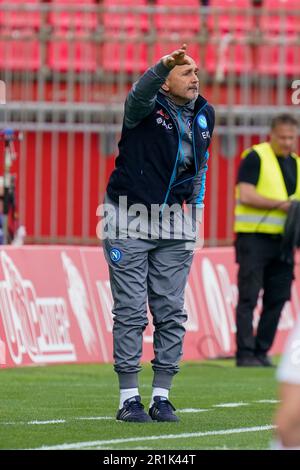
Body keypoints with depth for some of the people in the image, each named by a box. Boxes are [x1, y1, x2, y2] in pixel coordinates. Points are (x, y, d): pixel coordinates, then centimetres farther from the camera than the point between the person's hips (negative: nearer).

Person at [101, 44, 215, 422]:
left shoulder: (205, 114, 5)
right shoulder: (148, 107, -12)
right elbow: (141, 93, -37)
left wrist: (195, 207, 13)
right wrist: (163, 65, -56)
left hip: (174, 225, 5)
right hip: (129, 221, -5)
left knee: (171, 313, 3)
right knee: (131, 312, -3)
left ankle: (161, 397, 9)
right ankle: (129, 398, 1)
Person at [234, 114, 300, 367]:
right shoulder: (256, 157, -6)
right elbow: (245, 195, -16)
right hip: (254, 236, -7)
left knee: (277, 299, 6)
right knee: (249, 298, -7)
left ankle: (262, 351, 13)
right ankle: (245, 353, -7)